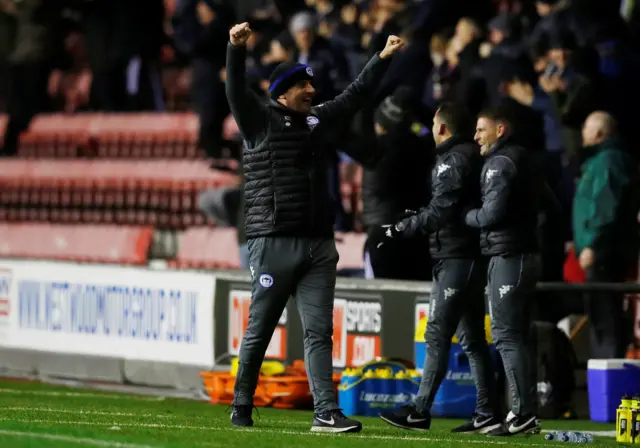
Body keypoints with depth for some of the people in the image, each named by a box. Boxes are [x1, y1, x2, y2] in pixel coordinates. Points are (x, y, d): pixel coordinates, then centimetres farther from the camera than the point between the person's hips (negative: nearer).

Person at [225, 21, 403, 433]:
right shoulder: (260, 121, 0)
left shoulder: (319, 120, 16)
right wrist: (237, 49, -31)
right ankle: (242, 407, 13)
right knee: (259, 332, 2)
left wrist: (383, 59, 20)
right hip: (274, 244, -5)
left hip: (319, 245, 5)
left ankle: (327, 413, -6)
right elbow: (236, 91, -15)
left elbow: (356, 95, 25)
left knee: (319, 332, -2)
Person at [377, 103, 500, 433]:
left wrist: (401, 229, -10)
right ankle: (486, 414, 7)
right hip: (471, 257, 10)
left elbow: (440, 213, -18)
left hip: (455, 258, -10)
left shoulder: (453, 161, -11)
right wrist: (414, 221, 19)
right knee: (472, 338, 9)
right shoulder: (473, 157, 17)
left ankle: (420, 411, -10)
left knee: (437, 335, -9)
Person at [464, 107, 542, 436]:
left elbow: (493, 213, -19)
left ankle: (523, 412, -17)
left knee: (506, 335, -11)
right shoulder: (523, 160, 19)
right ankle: (527, 414, 11)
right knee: (519, 336, 11)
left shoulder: (500, 163, -10)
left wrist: (466, 216, 0)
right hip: (528, 254, 10)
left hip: (507, 258, -10)